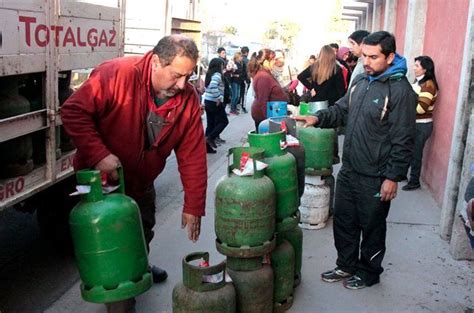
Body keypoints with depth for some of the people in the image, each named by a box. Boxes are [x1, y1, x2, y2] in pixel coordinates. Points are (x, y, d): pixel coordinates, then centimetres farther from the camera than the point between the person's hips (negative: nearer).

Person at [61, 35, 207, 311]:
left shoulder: (188, 98, -17)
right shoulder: (116, 75, -30)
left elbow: (193, 155, -15)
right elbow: (74, 112, -28)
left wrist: (193, 206, -15)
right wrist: (98, 154, -38)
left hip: (142, 181, 6)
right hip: (103, 178, -5)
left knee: (144, 233, 26)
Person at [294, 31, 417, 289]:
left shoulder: (400, 90, -17)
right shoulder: (361, 81, 6)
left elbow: (403, 140, -17)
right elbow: (342, 109, 16)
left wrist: (393, 177, -17)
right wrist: (318, 118, -3)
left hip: (375, 178, -7)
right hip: (348, 170, 7)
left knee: (371, 227, 11)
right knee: (343, 220, 18)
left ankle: (368, 272, 32)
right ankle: (346, 265, 37)